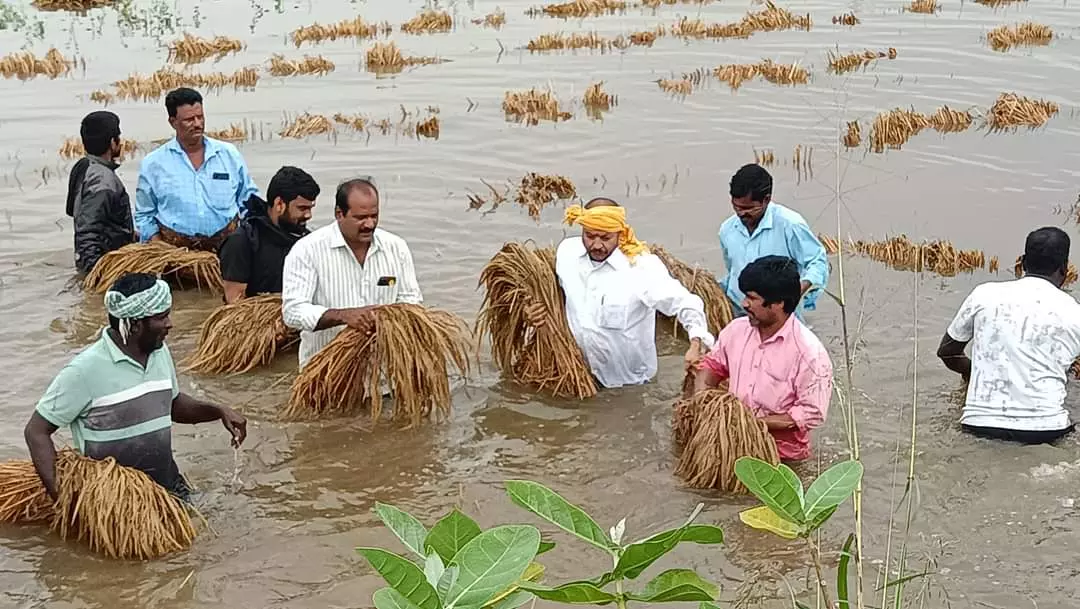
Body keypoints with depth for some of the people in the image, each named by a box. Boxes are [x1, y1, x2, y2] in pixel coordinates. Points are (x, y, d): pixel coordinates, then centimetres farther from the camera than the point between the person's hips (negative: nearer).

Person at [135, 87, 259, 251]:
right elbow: (144, 215, 14)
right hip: (176, 249, -1)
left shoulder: (229, 154, 11)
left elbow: (249, 199, 18)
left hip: (226, 245, 1)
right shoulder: (153, 164, 8)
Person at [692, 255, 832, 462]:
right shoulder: (737, 329, 2)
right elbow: (713, 365, 17)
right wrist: (700, 396, -4)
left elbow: (812, 414, -14)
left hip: (781, 446, -6)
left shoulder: (810, 353, -16)